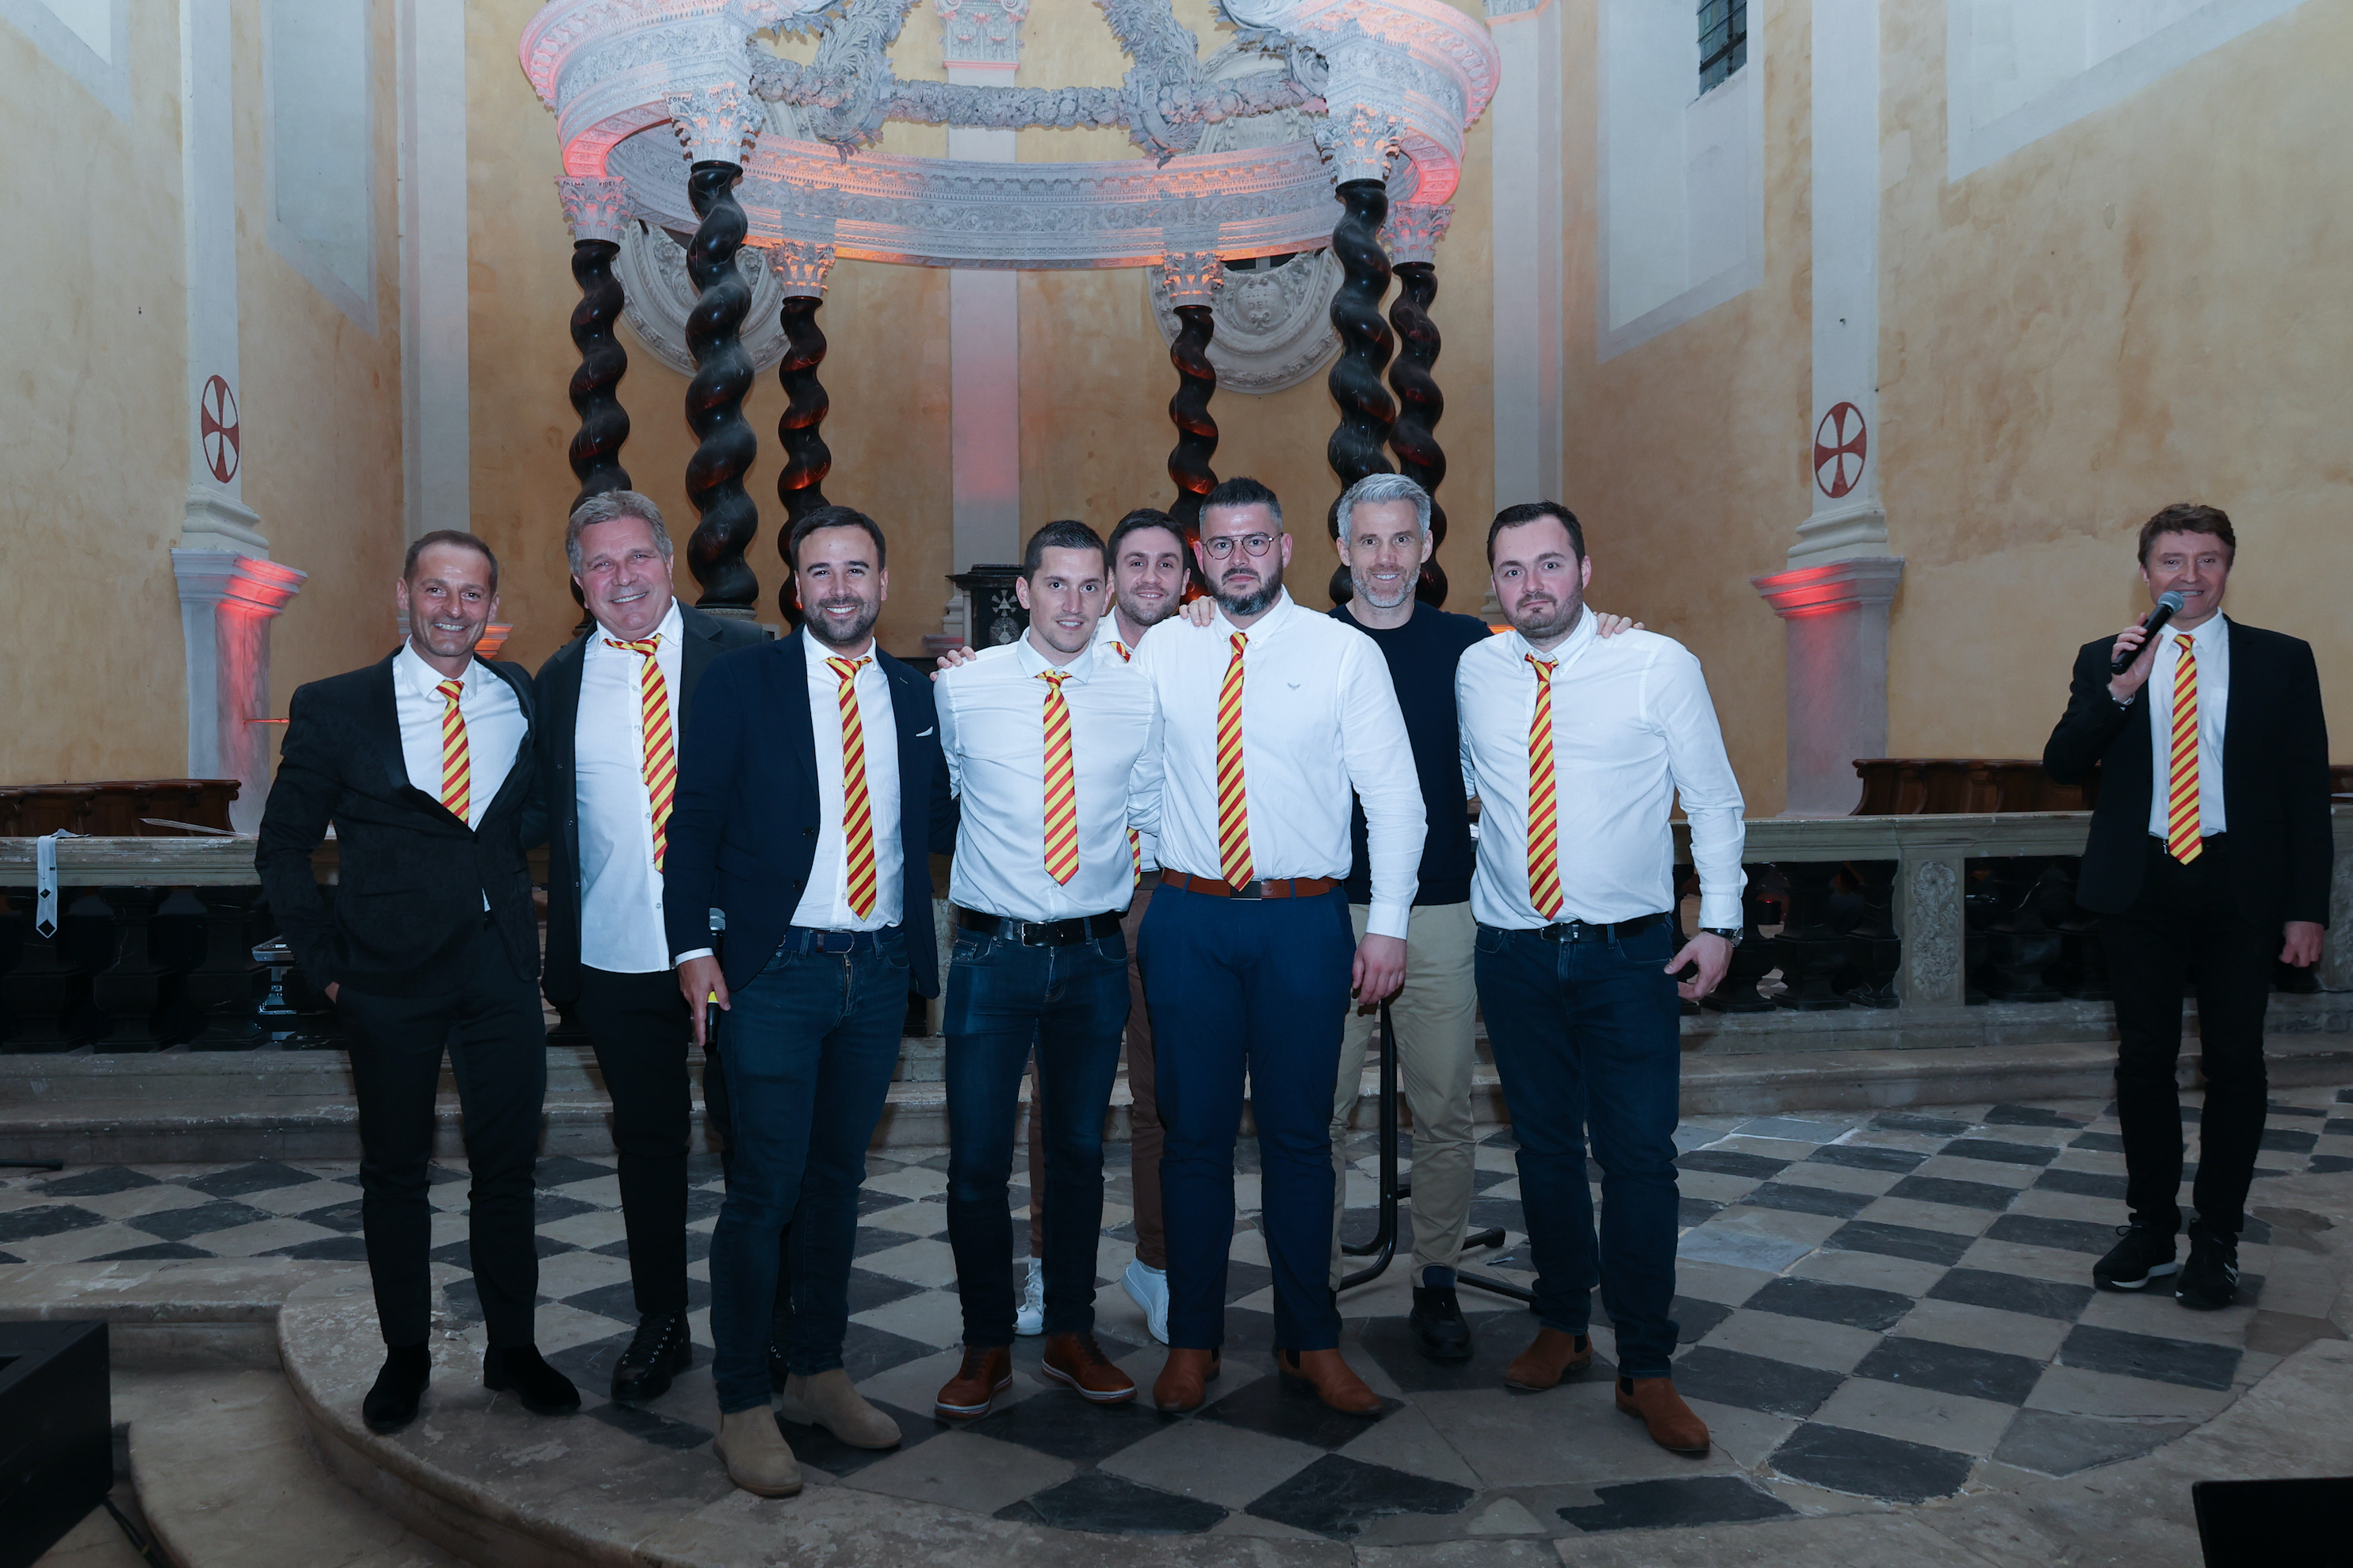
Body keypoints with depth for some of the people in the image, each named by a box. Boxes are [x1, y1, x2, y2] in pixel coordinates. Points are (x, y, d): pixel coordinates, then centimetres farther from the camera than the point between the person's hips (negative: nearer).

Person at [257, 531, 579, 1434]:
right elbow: (284, 848, 5)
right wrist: (326, 963, -2)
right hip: (390, 976, -1)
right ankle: (404, 1355, 28)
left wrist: (539, 938, 2)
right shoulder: (334, 709, 0)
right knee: (394, 1171, 11)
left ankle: (513, 1348, 24)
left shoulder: (526, 703, 5)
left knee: (507, 1166, 8)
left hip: (502, 968, 1)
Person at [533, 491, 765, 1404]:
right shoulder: (558, 683, 5)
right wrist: (558, 957, 6)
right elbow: (548, 825, 9)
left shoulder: (741, 655, -3)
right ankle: (661, 1326, 32)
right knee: (648, 1144, 14)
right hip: (619, 959, 2)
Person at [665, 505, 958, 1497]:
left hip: (880, 969, 4)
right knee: (766, 1186, -3)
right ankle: (742, 1406, 12)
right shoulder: (741, 682, -1)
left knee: (839, 1176, 14)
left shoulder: (916, 695, 11)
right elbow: (694, 823, -3)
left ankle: (819, 1374, 29)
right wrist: (693, 947, -10)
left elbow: (937, 825, 13)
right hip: (775, 969, -4)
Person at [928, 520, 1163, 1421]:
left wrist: (1137, 904, 5)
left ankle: (1071, 1337, 29)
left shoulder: (1137, 699, 1)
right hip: (992, 952, -1)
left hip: (1095, 955, 2)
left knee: (1078, 1151, 13)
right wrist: (994, 862, 8)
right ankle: (987, 1349, 21)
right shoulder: (962, 690, -3)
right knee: (978, 1160, 2)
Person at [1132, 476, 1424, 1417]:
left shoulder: (1345, 653, 1)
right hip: (1188, 919, 1)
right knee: (1194, 1133, 8)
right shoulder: (1160, 651, 6)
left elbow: (1394, 796, 0)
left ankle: (1311, 1341, 23)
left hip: (1304, 922, -1)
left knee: (1299, 1135, 7)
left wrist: (1388, 923, -5)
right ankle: (1193, 1339, 23)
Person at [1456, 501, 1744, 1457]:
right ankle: (1562, 1326, 30)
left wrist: (1719, 921, -3)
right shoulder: (1473, 674, 3)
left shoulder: (1658, 665, -5)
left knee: (1639, 1156, -2)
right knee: (1543, 1147, 12)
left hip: (1630, 951, -2)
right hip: (1513, 950, 3)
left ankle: (1646, 1369, 12)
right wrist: (1461, 892, 15)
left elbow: (1714, 800, 2)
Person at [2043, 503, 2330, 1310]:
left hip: (2240, 884, -1)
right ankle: (2150, 1227, 22)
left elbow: (2307, 790, 2)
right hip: (2142, 883, 1)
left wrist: (2307, 908, -4)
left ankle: (2217, 1240, 17)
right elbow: (2061, 766, -3)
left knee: (2234, 1062, 4)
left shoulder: (2282, 661, 4)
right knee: (2144, 1060, 8)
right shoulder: (2105, 661, 6)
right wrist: (2118, 689, -18)